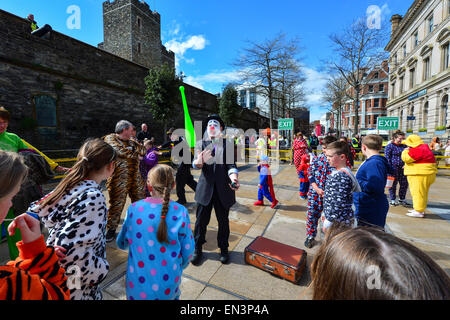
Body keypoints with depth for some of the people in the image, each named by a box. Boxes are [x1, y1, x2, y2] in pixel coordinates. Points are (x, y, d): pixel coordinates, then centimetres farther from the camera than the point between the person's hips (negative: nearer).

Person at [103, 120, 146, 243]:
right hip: (118, 179, -6)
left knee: (141, 201, 14)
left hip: (136, 178, 7)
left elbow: (143, 151, 9)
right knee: (116, 204, 1)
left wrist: (134, 147, -10)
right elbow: (120, 151, -18)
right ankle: (111, 229, 17)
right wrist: (136, 156, -7)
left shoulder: (130, 141, 17)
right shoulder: (110, 138, -3)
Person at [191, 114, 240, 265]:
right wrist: (200, 160, -34)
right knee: (201, 220, 8)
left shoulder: (228, 145, 2)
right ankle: (197, 249, 30)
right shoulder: (200, 144, 3)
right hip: (205, 188, 0)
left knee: (223, 220, 13)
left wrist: (234, 178, -28)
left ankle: (223, 249, 34)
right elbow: (195, 165, -9)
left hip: (223, 189, 0)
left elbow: (231, 165, -7)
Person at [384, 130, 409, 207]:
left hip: (402, 168, 6)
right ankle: (393, 200, 15)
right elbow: (387, 158, -8)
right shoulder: (390, 146, -5)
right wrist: (389, 168, -13)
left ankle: (402, 199, 26)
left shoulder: (404, 146, 12)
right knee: (393, 184, 3)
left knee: (404, 184, 10)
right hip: (393, 168, -6)